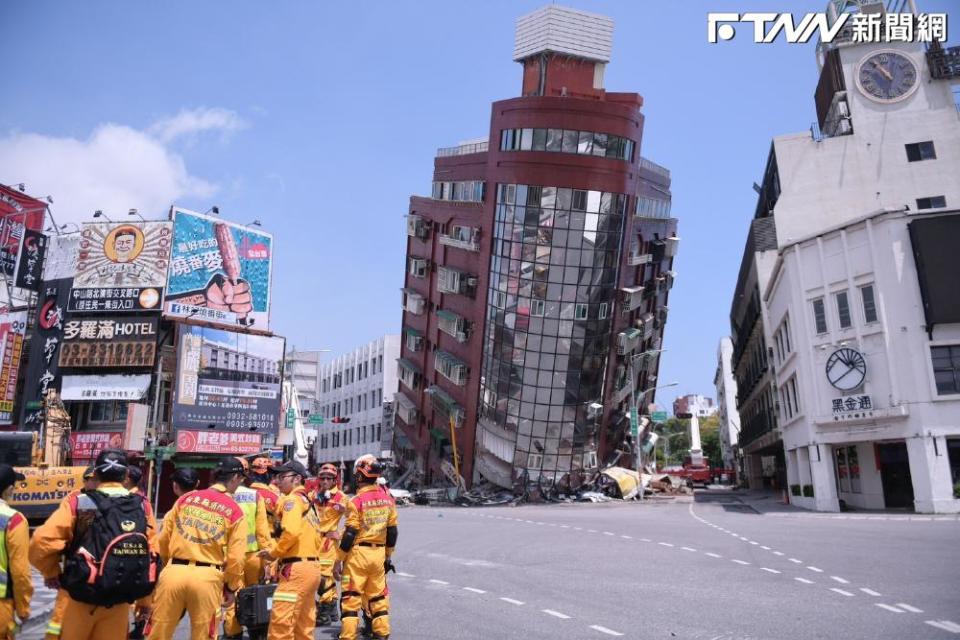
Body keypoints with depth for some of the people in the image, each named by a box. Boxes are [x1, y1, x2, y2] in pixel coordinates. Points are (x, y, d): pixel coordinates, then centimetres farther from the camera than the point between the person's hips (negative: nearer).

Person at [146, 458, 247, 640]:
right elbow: (235, 557, -3)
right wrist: (231, 587, 13)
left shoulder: (185, 498, 8)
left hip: (173, 572, 2)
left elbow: (163, 539, 12)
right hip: (206, 577, -2)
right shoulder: (235, 511, 0)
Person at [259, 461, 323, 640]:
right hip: (312, 566, 9)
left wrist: (274, 553, -9)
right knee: (304, 624, 15)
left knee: (281, 621, -6)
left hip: (296, 568, -9)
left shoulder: (292, 499, -8)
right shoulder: (307, 500, 18)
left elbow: (291, 532, -23)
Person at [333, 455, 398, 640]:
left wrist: (338, 561, -6)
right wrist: (388, 555, 20)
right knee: (378, 594, 16)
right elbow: (392, 531, 9)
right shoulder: (388, 499, 4)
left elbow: (350, 534, -13)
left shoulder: (356, 501, -13)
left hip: (358, 553, -5)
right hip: (379, 553, 5)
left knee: (351, 596, 5)